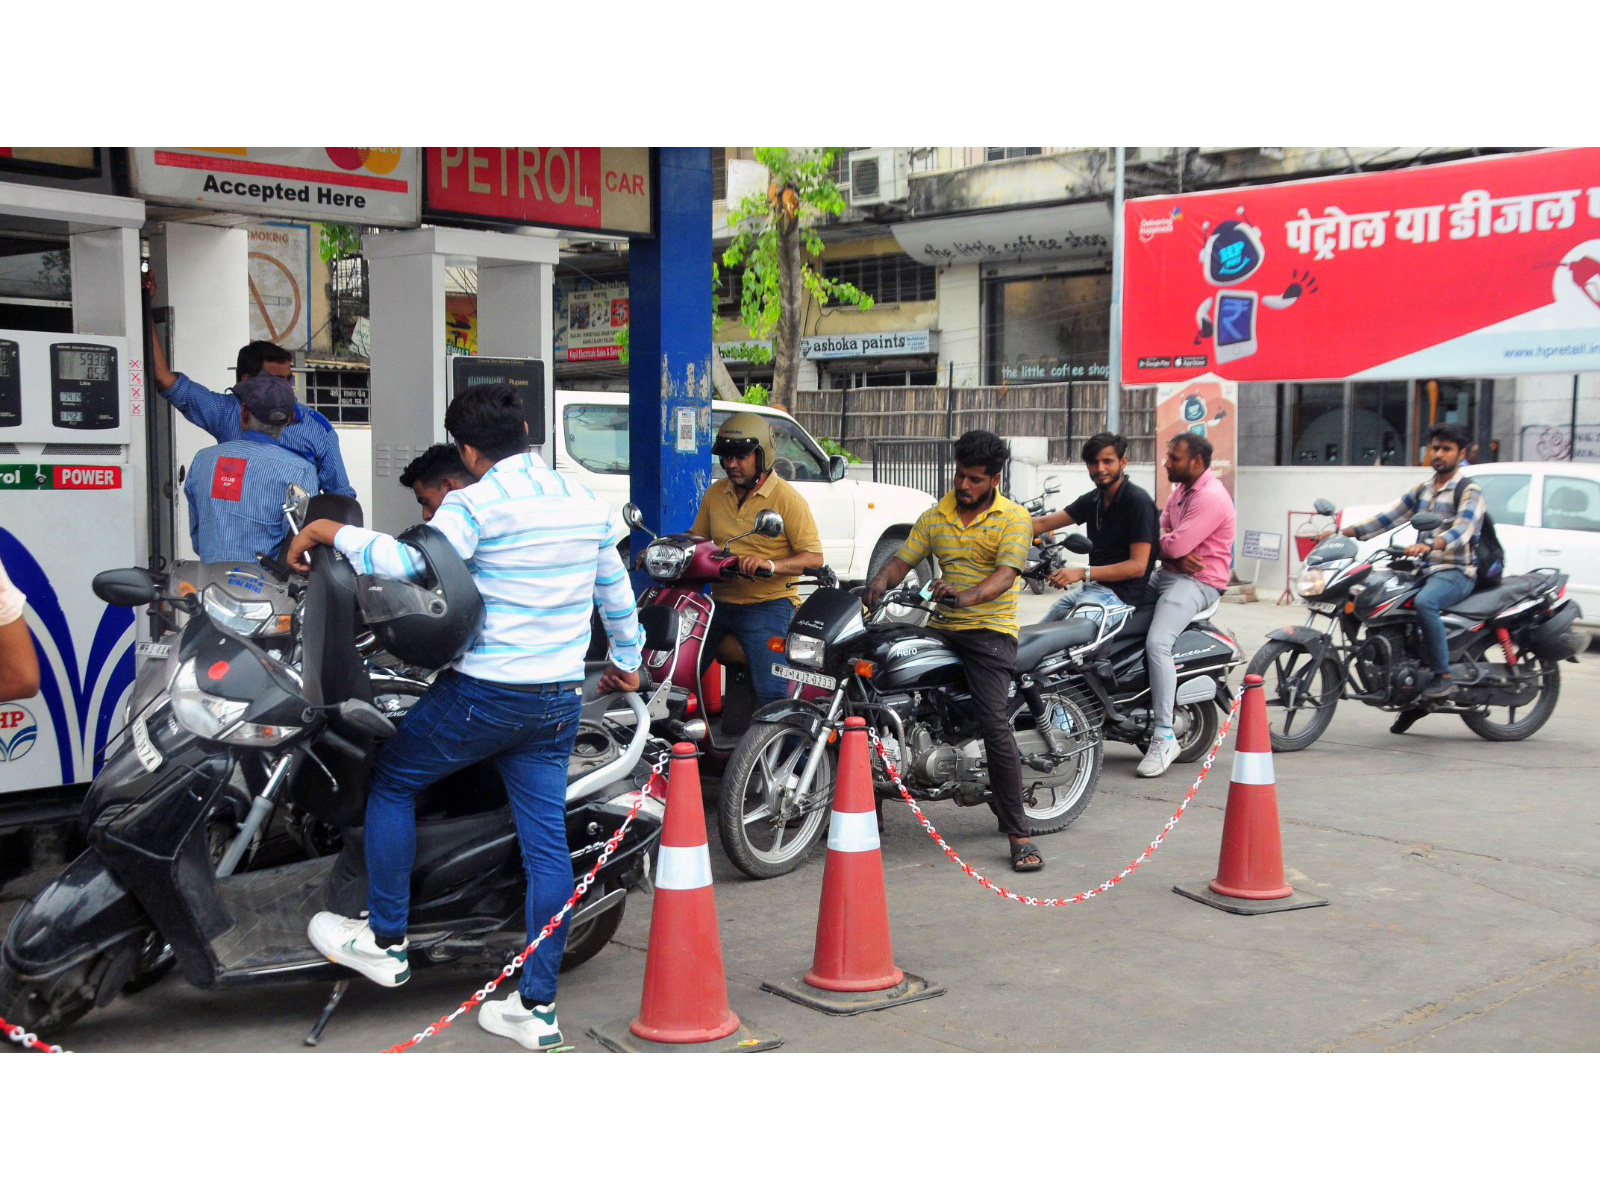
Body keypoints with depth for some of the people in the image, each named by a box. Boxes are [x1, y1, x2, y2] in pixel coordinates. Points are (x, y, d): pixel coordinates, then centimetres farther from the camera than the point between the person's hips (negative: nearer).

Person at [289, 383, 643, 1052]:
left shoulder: (475, 504, -13)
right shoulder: (587, 503, 8)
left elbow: (410, 561, -27)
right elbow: (617, 595, 18)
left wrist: (330, 531, -14)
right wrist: (627, 661, 34)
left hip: (486, 691, -6)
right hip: (560, 698, 7)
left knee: (390, 779, 14)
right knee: (547, 840, 6)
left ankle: (386, 943, 21)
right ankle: (537, 1008, 11)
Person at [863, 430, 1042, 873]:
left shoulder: (1013, 518, 1)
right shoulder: (935, 517, 15)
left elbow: (1006, 573, -13)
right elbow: (903, 558, 10)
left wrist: (967, 595, -33)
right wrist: (879, 584, -13)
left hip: (990, 629, -5)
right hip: (940, 628, 5)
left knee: (993, 722, -18)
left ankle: (1019, 833, -13)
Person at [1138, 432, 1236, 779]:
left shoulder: (1211, 497, -17)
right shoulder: (1182, 489, 16)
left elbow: (1176, 545, -24)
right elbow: (1159, 530, 11)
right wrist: (1175, 552, -11)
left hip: (1198, 582, -11)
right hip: (1167, 574, 11)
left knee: (1157, 643, -28)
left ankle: (1164, 737, -26)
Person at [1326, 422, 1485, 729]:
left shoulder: (1470, 491, -4)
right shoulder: (1422, 490, 19)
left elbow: (1462, 530, -22)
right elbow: (1388, 517, 16)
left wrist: (1429, 545, -41)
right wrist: (1345, 531, 3)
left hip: (1456, 572, -8)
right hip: (1423, 571, 8)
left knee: (1424, 603, -36)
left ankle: (1444, 675, -25)